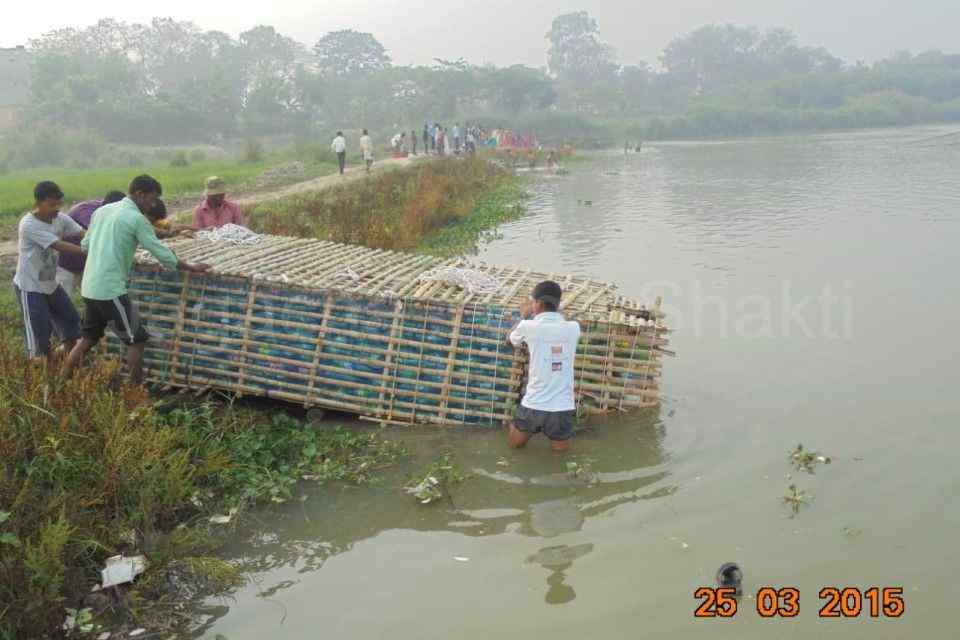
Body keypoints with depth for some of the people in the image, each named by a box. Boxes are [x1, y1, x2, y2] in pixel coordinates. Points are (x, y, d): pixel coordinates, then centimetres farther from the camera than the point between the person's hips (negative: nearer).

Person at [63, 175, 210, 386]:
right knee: (137, 339, 3)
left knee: (88, 338, 20)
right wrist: (191, 268, 1)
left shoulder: (102, 211, 12)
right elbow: (161, 253, -10)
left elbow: (85, 245, 19)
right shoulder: (137, 218, -11)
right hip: (111, 290, -8)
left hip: (89, 287, 8)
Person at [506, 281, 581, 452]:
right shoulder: (573, 328, -4)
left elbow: (510, 339, 15)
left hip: (534, 405, -1)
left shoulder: (529, 327, -10)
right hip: (562, 407, 2)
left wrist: (524, 316, 30)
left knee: (515, 443, 28)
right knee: (560, 448, 30)